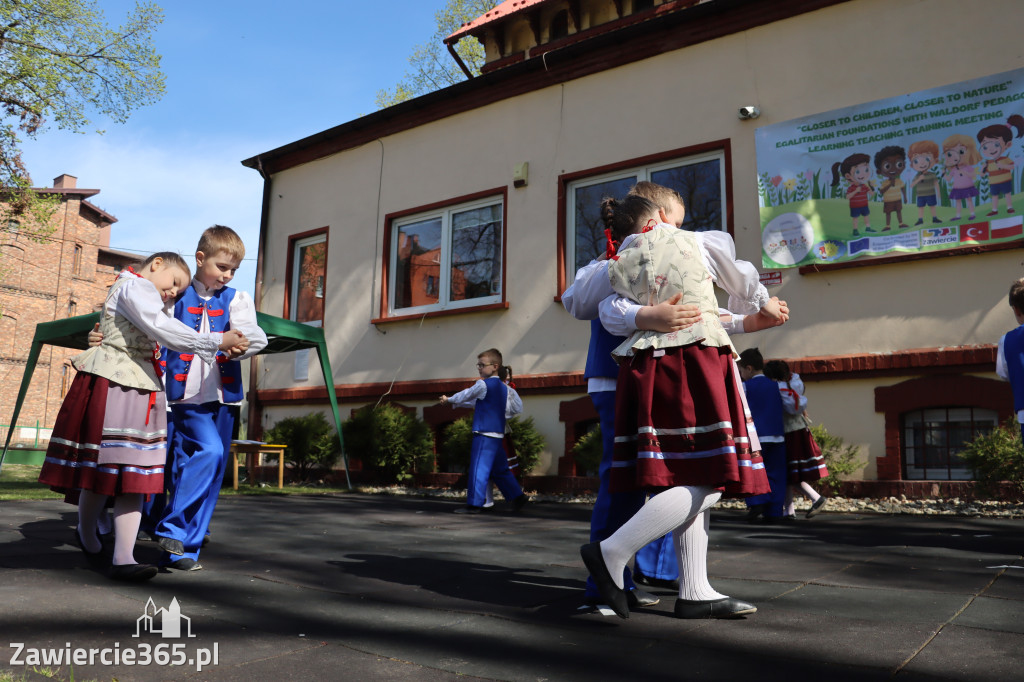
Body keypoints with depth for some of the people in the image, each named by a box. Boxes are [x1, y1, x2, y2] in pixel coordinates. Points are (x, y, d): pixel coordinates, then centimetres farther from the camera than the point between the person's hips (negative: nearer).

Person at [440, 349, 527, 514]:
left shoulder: (483, 384, -10)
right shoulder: (503, 387, 13)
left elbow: (466, 395, 2)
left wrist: (448, 400, 20)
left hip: (484, 434, -9)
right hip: (498, 434, 9)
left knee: (478, 467, -5)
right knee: (500, 469, 16)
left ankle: (474, 504, -3)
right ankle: (517, 496, 18)